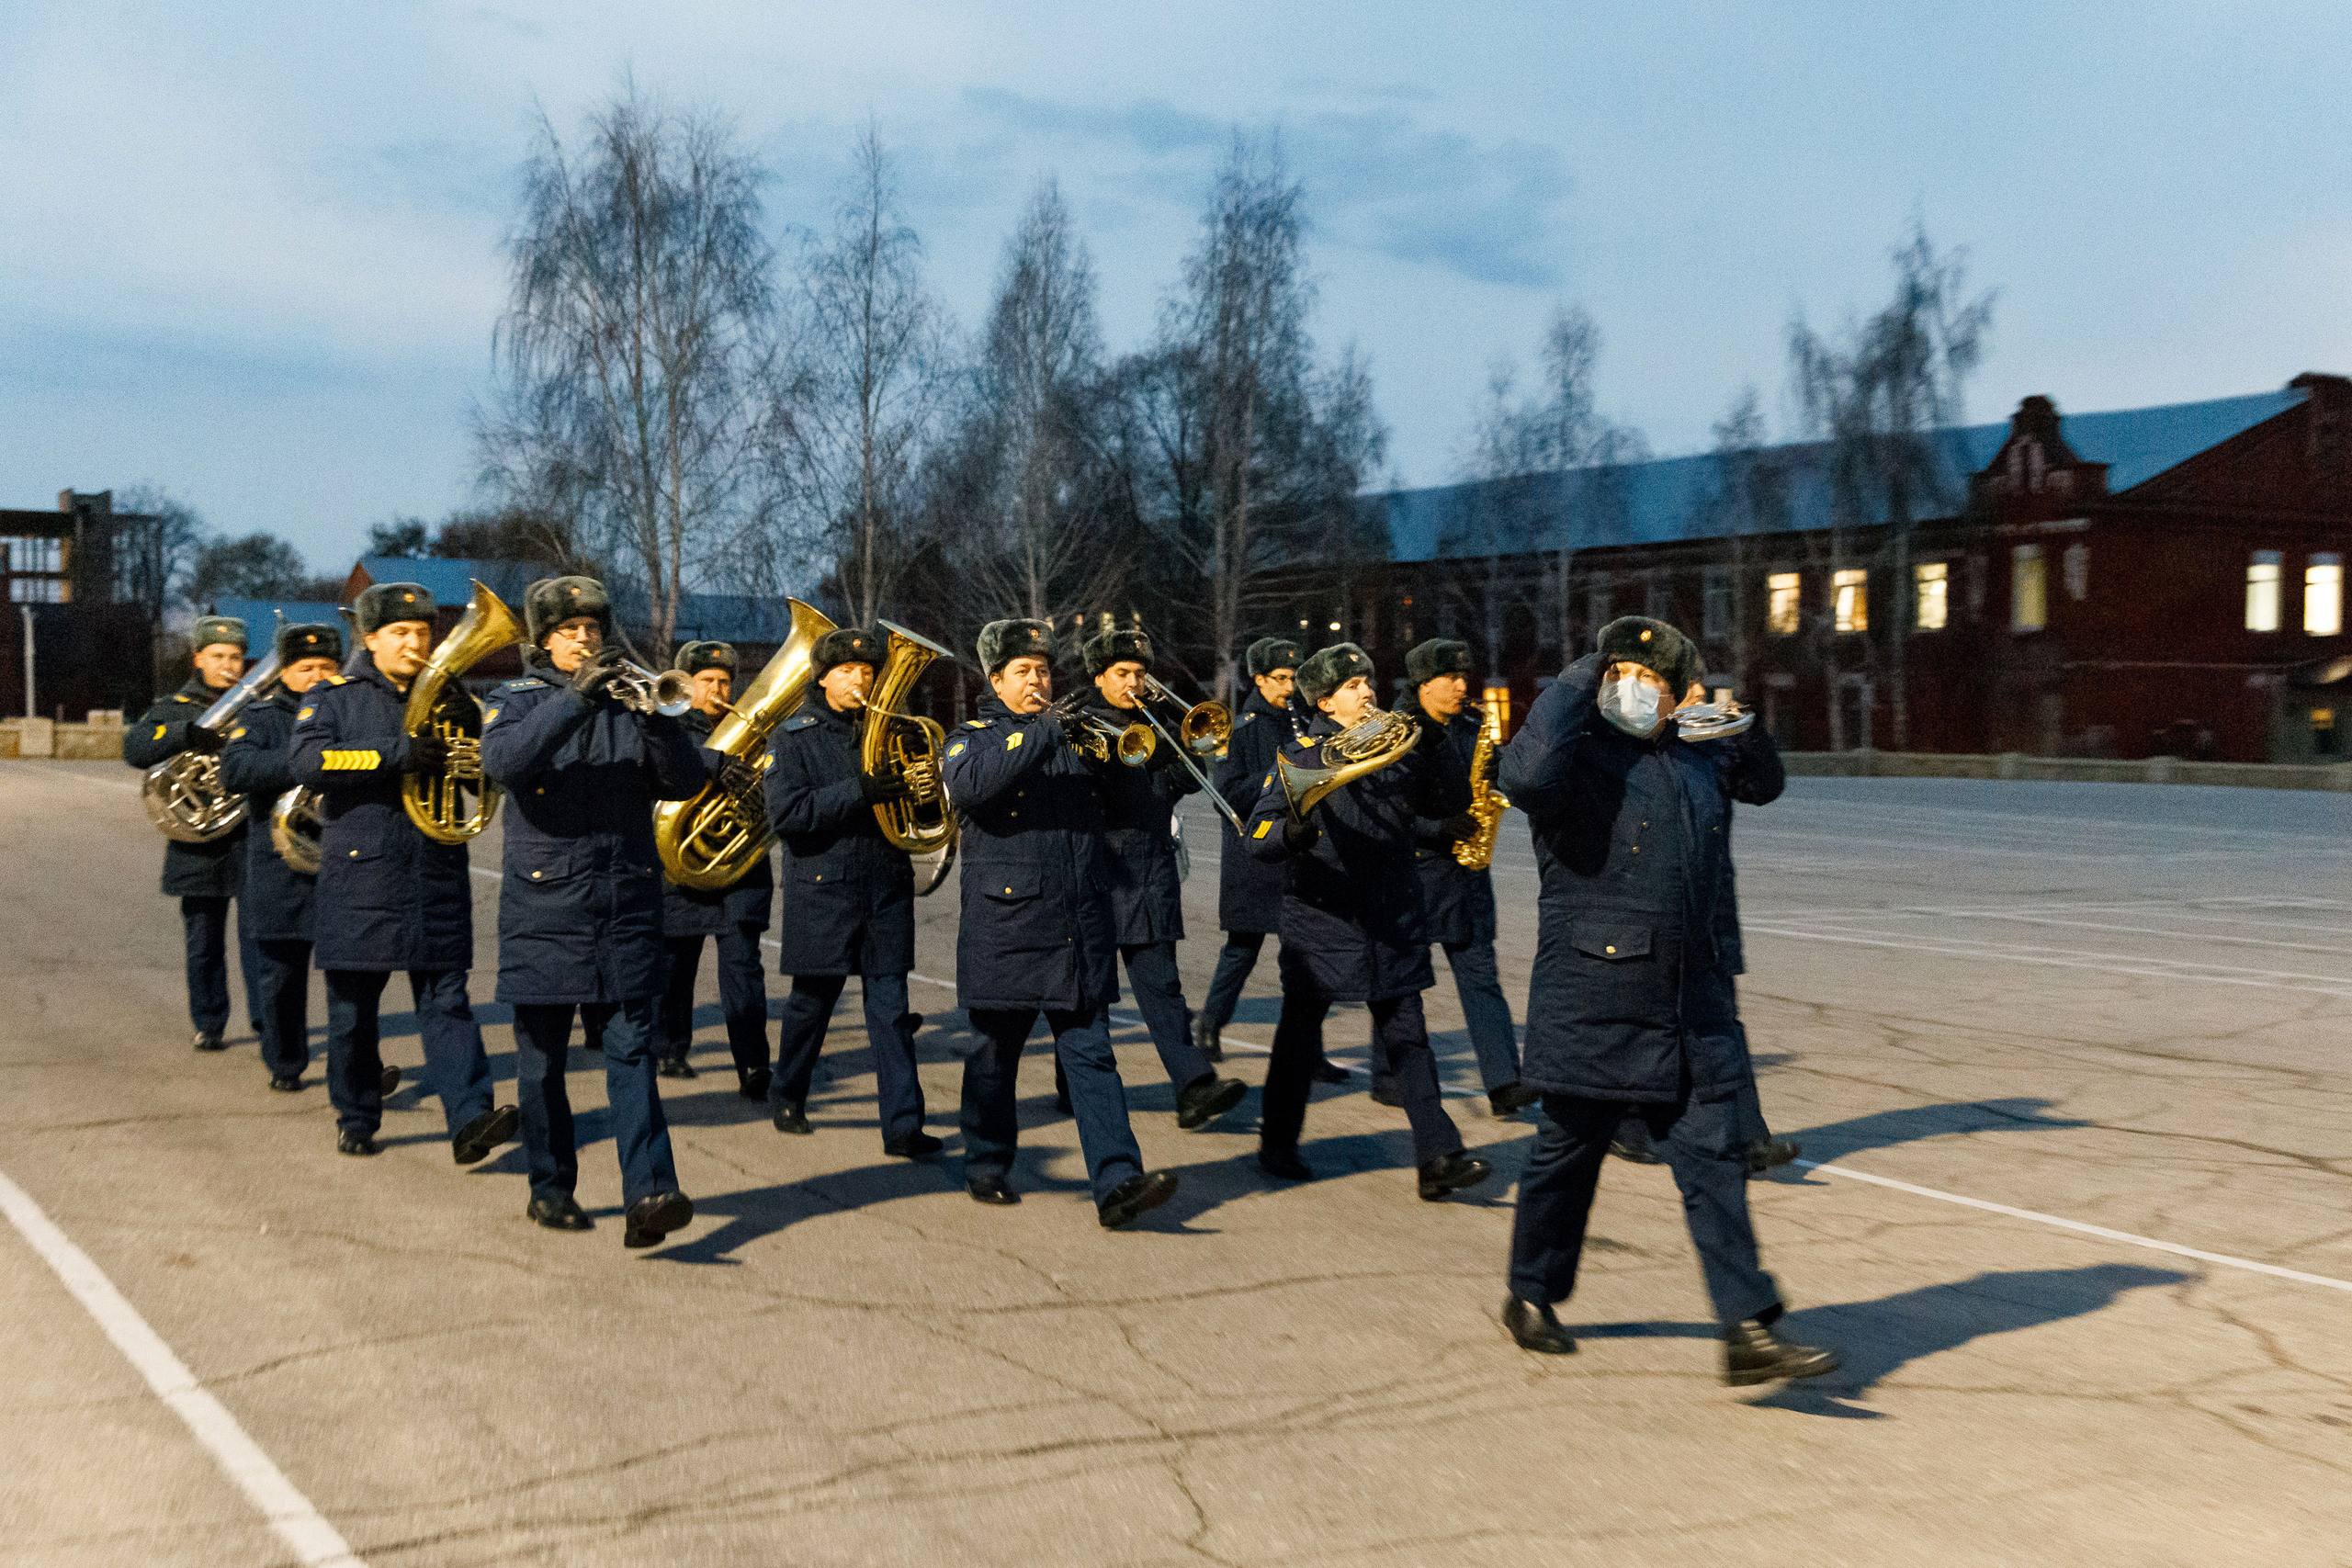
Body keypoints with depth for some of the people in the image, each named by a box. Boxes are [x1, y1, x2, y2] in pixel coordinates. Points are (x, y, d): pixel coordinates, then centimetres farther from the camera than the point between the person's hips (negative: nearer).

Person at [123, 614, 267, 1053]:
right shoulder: (175, 707, 11)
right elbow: (135, 748, -6)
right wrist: (189, 733, -21)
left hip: (254, 838, -1)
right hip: (199, 843, 1)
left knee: (258, 933, -9)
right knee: (203, 943, 6)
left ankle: (266, 1020, -7)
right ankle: (208, 1024, 17)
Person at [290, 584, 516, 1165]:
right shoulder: (334, 697, 4)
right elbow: (307, 762, -14)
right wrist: (397, 753, -24)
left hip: (437, 880, 2)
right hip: (359, 875, -2)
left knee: (446, 1000, -4)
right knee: (353, 1007, 7)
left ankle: (470, 1119, -13)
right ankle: (356, 1117, 22)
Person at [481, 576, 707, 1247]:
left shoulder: (627, 701, 11)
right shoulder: (517, 701, 5)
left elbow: (685, 781, 0)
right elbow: (504, 761, -18)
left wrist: (660, 718, -18)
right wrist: (575, 698, -27)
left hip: (627, 905, 1)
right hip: (545, 907, -1)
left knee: (632, 1046, -8)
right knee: (542, 1056, 7)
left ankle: (647, 1194, -16)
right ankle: (550, 1187, 22)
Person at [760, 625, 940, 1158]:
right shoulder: (794, 736, -1)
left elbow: (909, 791, 21)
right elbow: (786, 815, -13)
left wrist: (904, 786, -3)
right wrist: (858, 792, -23)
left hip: (886, 887, 3)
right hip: (823, 888, -3)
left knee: (890, 1006, -2)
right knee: (812, 1001, 10)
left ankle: (903, 1126, -5)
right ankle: (787, 1098, 32)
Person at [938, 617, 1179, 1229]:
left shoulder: (1074, 737, 18)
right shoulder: (975, 737, 3)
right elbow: (969, 783, -21)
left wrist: (1110, 747, 3)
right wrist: (1042, 733, -24)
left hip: (1079, 930, 3)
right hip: (1007, 929, -3)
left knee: (1092, 1057, -4)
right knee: (995, 1058, 9)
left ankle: (1118, 1183, -11)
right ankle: (986, 1170, 26)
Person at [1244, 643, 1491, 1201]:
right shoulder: (1301, 757, -5)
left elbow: (1434, 804, 14)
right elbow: (1257, 834, -10)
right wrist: (1292, 831, -33)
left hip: (1392, 921, 3)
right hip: (1322, 918, -3)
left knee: (1406, 1031, 0)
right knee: (1300, 1031, 10)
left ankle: (1438, 1157, -4)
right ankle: (1277, 1145, 25)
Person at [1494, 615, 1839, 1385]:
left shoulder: (1695, 759, 13)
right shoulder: (1581, 757, -8)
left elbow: (1763, 781, 33)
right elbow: (1526, 773, -32)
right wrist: (1578, 680, -19)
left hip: (1693, 1004, 6)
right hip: (1595, 1002, -5)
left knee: (1715, 1162, 1)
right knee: (1569, 1153, 11)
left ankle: (1750, 1332, 2)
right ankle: (1531, 1296, 31)